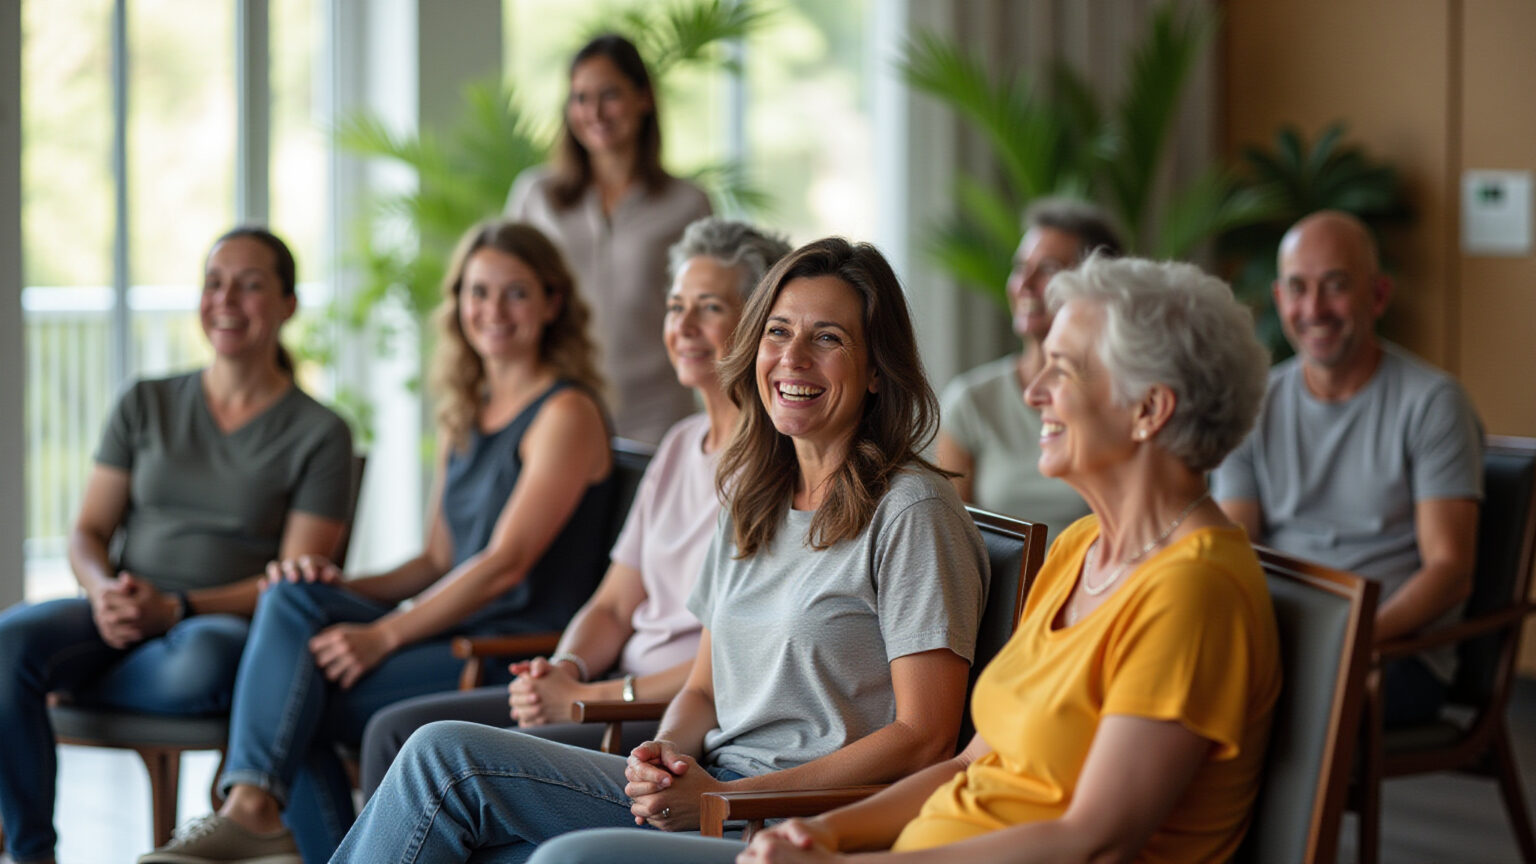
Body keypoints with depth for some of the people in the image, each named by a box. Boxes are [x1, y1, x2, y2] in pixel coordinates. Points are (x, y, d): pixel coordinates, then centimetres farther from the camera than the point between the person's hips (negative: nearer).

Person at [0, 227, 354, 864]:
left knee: (202, 664, -40)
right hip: (120, 619, 3)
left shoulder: (319, 434, 3)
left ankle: (75, 686, -12)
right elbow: (88, 532, 11)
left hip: (230, 625, -3)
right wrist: (105, 591, -14)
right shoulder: (147, 405, 14)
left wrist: (176, 609, -18)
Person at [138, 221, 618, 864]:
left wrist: (382, 635, -20)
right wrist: (342, 588, 1)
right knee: (291, 598, -16)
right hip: (454, 633, 8)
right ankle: (254, 808, -19)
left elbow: (506, 564, -15)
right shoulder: (464, 414, 20)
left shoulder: (567, 414, -7)